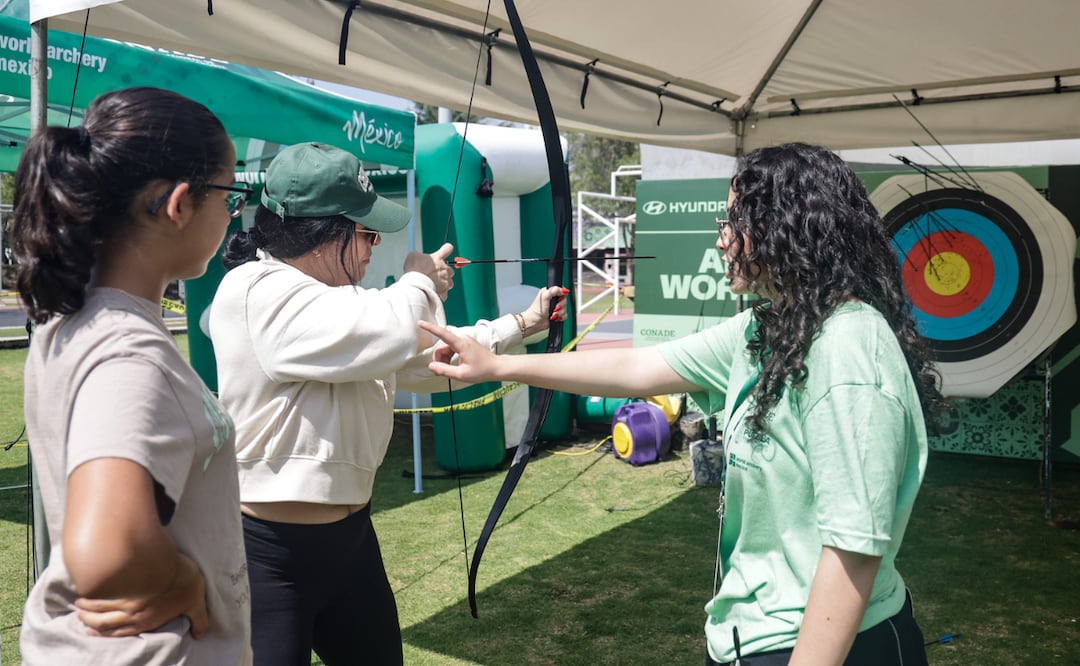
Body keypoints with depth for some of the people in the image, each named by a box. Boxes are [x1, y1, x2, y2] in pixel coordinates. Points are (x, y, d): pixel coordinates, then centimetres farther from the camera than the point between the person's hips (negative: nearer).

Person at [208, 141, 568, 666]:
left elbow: (427, 358, 21)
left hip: (349, 536, 9)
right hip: (269, 552, -9)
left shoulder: (339, 301, 11)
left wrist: (520, 326, 18)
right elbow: (385, 338, -31)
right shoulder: (258, 291, -20)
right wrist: (419, 285, -10)